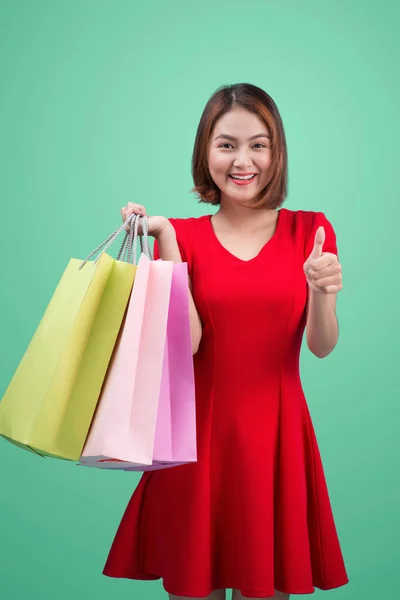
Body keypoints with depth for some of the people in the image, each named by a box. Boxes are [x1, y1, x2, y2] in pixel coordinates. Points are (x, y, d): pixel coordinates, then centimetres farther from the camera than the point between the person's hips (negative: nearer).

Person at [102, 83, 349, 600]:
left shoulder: (310, 230, 2)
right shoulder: (182, 235, 1)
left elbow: (322, 346, -6)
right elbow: (187, 342, -12)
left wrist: (322, 294, -26)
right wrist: (166, 243, -17)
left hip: (276, 430, 1)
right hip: (200, 428, 0)